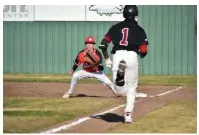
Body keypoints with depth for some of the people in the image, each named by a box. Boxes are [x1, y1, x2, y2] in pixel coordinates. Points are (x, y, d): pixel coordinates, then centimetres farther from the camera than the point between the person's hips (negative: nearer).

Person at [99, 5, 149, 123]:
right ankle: (128, 114, 9)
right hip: (132, 56, -1)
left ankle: (119, 71, -33)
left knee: (120, 91, -3)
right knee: (131, 88, 16)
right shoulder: (139, 30, 11)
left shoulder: (116, 27, 17)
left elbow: (103, 45, 11)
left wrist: (107, 59, 23)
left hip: (117, 55, 1)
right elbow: (144, 51, 4)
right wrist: (141, 54, 27)